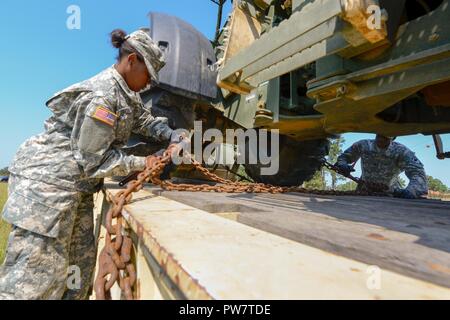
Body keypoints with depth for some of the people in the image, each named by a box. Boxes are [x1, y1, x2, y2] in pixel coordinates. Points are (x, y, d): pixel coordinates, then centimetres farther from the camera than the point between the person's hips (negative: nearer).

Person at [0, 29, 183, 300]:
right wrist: (142, 163, -14)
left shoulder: (126, 91, 7)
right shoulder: (101, 96, -21)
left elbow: (144, 118, 22)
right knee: (37, 275, -4)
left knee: (80, 266, 14)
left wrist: (172, 136, 5)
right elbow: (93, 160, -21)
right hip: (49, 179, -9)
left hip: (77, 184, 10)